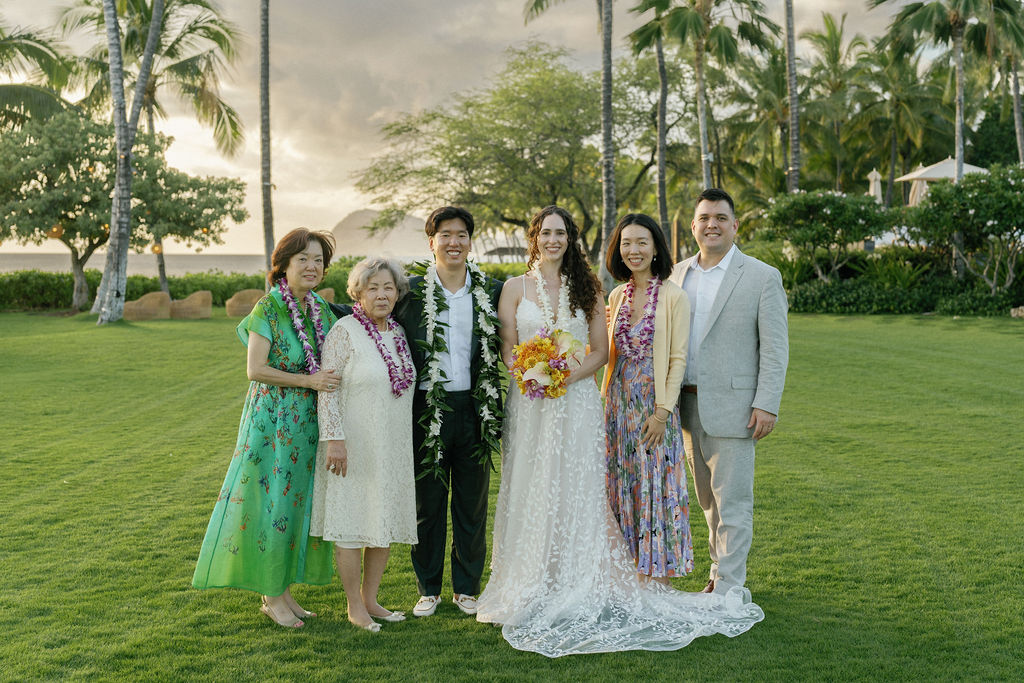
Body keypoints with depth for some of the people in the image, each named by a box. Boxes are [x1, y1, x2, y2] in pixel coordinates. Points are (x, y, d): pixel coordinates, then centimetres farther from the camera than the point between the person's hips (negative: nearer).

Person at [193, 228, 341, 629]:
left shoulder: (322, 311, 8)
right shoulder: (268, 308, -11)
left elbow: (331, 368, 17)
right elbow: (255, 370, -16)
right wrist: (308, 380, -18)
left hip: (308, 424, 6)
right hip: (272, 421, -6)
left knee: (297, 502, 10)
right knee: (271, 502, 0)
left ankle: (283, 591, 21)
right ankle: (271, 598, 11)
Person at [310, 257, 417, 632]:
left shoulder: (399, 333, 9)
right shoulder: (344, 332, -10)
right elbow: (327, 389, -14)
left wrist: (408, 441, 18)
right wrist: (334, 438, -20)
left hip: (393, 446, 7)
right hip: (354, 446, -6)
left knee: (386, 522, 11)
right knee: (351, 522, 1)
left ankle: (370, 598, 25)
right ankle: (354, 605, 15)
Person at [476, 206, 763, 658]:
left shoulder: (586, 289, 8)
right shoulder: (515, 288, 7)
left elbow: (601, 350, 5)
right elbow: (507, 349, 3)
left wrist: (570, 374, -13)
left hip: (577, 401, 0)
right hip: (530, 404, 0)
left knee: (580, 494, 0)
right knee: (532, 495, 2)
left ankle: (584, 589, 9)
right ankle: (535, 591, 13)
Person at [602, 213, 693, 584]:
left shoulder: (674, 296, -7)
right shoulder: (617, 295, 9)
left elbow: (678, 358, -9)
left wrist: (663, 411, -14)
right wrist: (608, 399, 6)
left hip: (654, 404, -5)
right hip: (619, 401, 5)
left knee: (655, 486, 0)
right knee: (622, 485, 10)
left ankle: (659, 575, 11)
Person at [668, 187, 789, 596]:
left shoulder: (762, 277, -4)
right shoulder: (678, 274, 10)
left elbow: (775, 348, -7)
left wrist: (766, 405, -14)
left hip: (732, 407, -5)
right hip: (688, 407, 5)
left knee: (732, 500, 0)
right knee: (708, 498, 16)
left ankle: (728, 587, 8)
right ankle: (720, 568, 31)